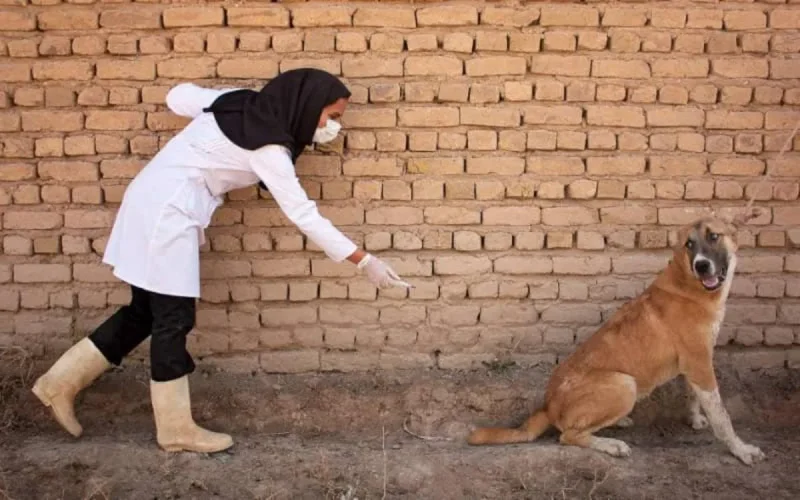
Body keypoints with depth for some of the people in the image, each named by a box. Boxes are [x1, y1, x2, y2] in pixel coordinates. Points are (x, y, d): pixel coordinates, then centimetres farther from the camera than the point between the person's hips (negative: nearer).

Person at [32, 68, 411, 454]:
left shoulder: (244, 102, 6)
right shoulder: (269, 148, -18)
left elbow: (179, 97, 13)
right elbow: (304, 215, -18)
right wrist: (365, 261, -15)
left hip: (158, 204, 9)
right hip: (165, 212, -9)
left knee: (145, 312, 14)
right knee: (173, 319, -1)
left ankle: (61, 383, 24)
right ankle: (176, 429, 11)